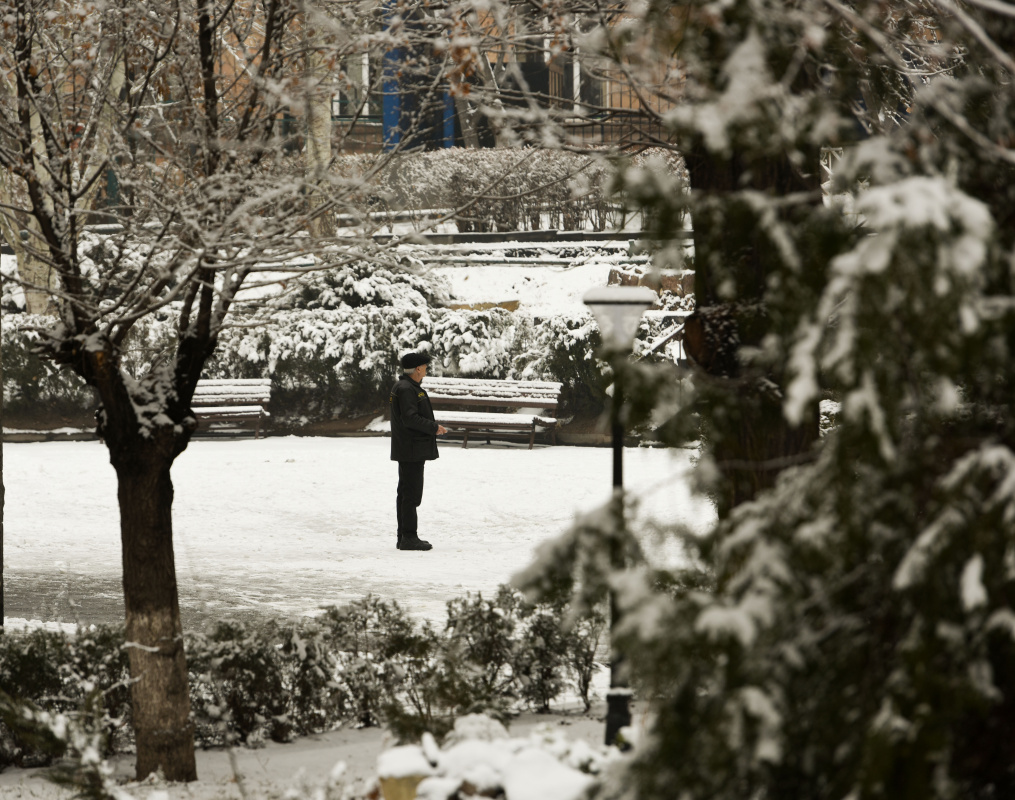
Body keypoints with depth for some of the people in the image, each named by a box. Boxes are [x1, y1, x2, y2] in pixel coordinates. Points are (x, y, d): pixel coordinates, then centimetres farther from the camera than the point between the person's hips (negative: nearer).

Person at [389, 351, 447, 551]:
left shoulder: (410, 388, 18)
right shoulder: (406, 389, -16)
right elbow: (410, 418, -23)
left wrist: (434, 427, 12)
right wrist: (434, 428, -16)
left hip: (408, 451, 11)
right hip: (412, 450, -11)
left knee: (406, 493, 13)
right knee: (411, 494, -9)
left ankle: (405, 537, 17)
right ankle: (409, 537, -8)